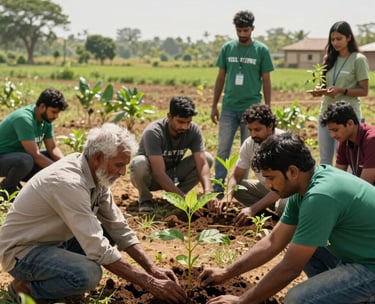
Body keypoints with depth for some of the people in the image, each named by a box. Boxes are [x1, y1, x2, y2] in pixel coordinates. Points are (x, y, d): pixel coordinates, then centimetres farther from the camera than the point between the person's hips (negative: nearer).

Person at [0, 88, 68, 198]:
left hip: (21, 157, 9)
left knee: (57, 158, 0)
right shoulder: (24, 119, -27)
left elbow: (53, 148, 0)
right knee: (26, 160, -38)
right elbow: (35, 155, -30)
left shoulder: (46, 120, -2)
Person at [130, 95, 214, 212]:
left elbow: (202, 163, -24)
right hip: (150, 177, -4)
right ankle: (145, 198, -7)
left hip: (171, 175, 4)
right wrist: (184, 198, -45)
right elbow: (159, 173, -38)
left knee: (208, 158, -15)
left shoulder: (193, 130, -17)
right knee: (140, 163, -38)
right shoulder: (153, 132, -31)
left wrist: (208, 192, -42)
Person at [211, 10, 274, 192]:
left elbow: (266, 80, 3)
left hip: (251, 108, -2)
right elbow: (221, 78, 10)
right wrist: (214, 105, 8)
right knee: (222, 149, 2)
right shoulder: (227, 48, 6)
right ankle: (217, 187, 9)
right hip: (229, 107, 2)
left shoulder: (261, 50, 0)